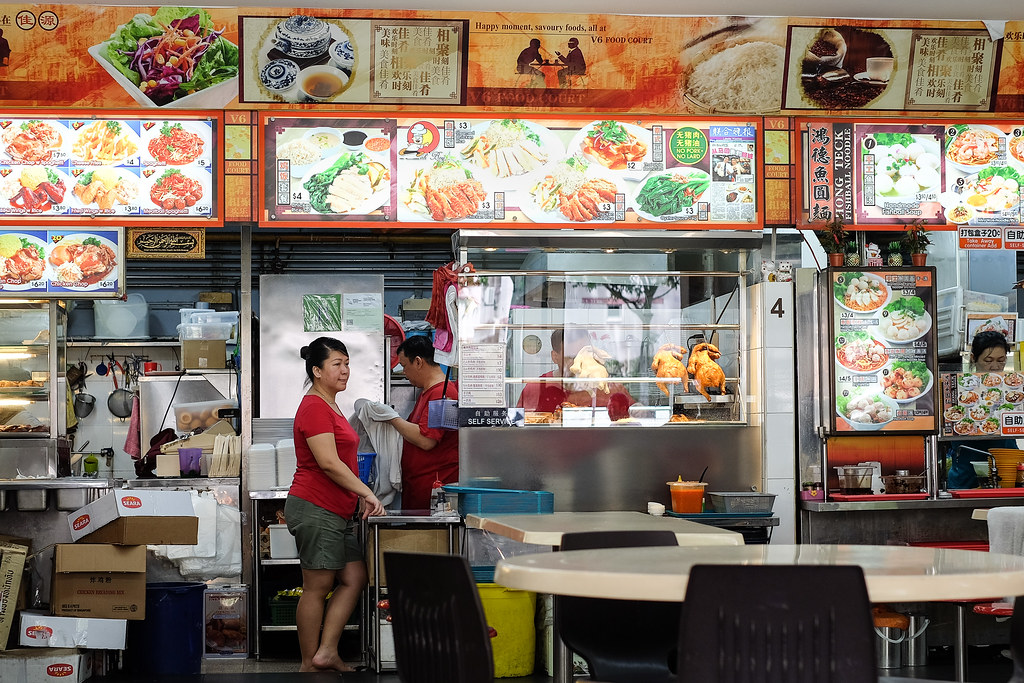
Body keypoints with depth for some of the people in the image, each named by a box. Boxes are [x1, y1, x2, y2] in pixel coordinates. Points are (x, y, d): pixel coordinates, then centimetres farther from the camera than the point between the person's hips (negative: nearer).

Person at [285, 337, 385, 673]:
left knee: (355, 579, 7)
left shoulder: (330, 407, 19)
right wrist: (367, 493, -15)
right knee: (317, 587, -4)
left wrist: (359, 499, 15)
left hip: (337, 512, 10)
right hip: (315, 509, -10)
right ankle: (309, 665, 4)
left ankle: (326, 651, 8)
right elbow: (329, 463, -20)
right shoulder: (314, 407, -13)